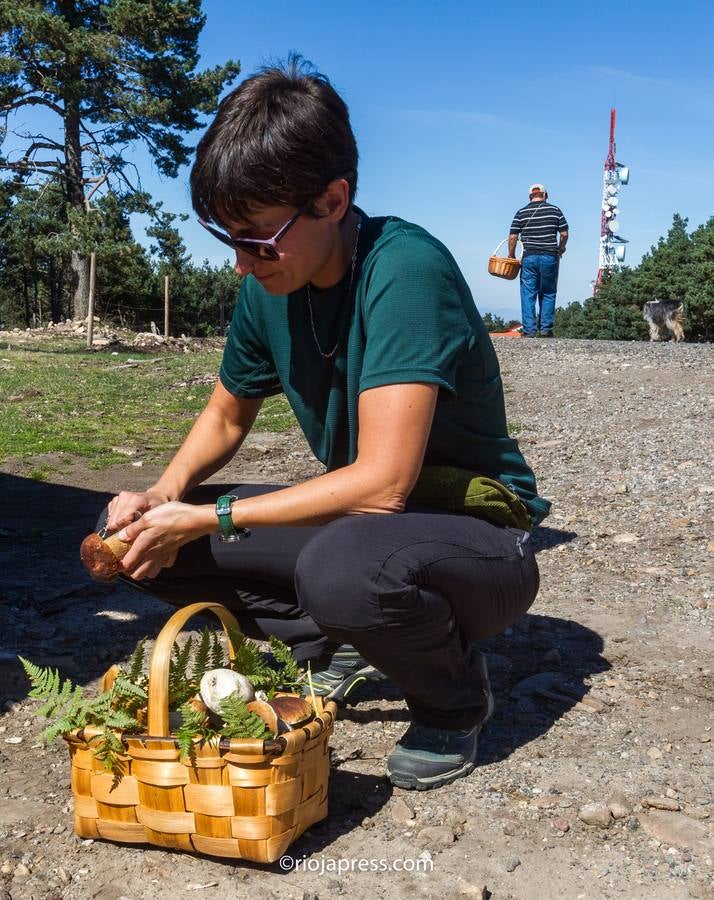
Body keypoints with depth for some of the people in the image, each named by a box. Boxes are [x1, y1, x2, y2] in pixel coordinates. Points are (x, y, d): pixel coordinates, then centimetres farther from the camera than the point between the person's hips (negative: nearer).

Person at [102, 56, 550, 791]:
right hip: (358, 519, 7)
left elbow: (382, 482, -33)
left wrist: (205, 519, -25)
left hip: (478, 532, -6)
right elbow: (226, 416, 12)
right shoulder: (268, 287, -5)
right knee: (143, 537, -3)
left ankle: (454, 696, -6)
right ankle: (341, 646, 8)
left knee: (343, 568, -41)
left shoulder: (405, 269, -27)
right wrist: (166, 493, -9)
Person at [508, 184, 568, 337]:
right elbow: (564, 234, 3)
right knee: (548, 294, 10)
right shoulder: (555, 210, 5)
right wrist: (560, 250, 20)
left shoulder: (521, 213, 3)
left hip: (529, 257, 0)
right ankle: (545, 329, 7)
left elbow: (513, 237, -2)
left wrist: (511, 256, 11)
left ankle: (529, 330, -1)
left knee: (528, 295, 3)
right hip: (550, 257, 0)